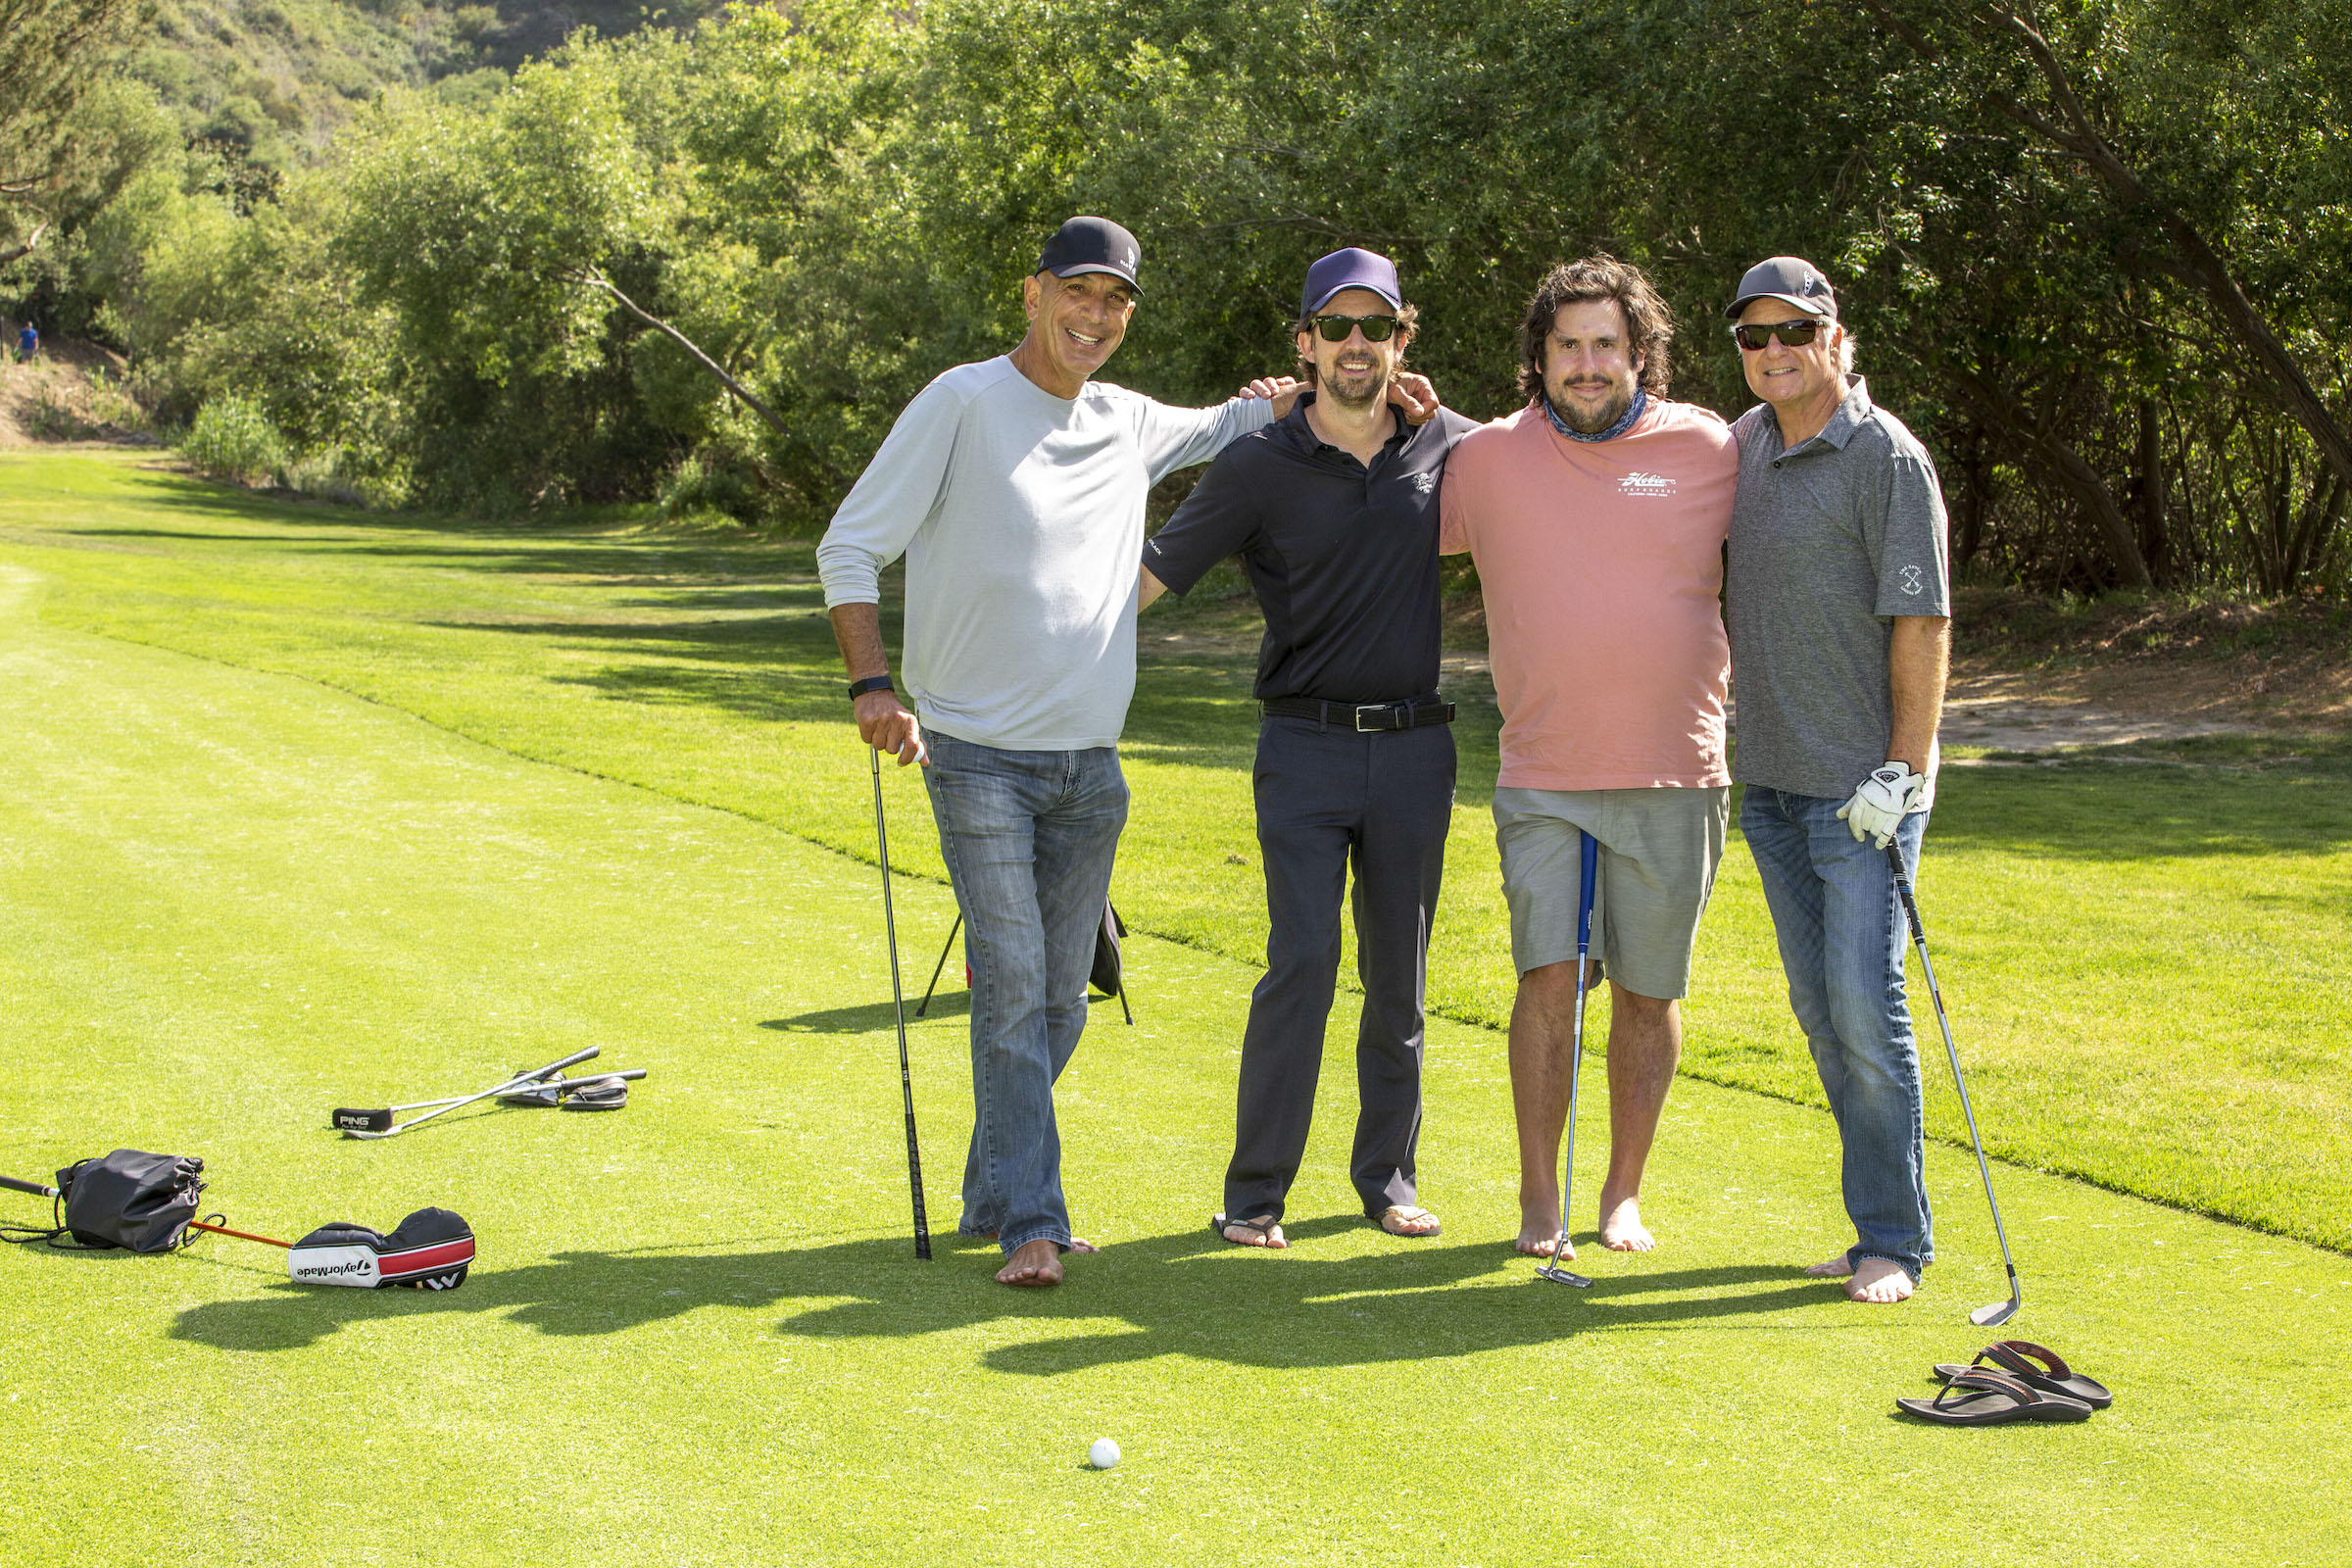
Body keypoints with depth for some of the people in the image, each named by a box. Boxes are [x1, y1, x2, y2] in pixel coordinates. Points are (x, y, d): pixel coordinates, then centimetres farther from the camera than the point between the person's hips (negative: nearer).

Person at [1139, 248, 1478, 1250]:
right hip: (1304, 745, -3)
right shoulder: (1259, 466, -2)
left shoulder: (1448, 448, 5)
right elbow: (1151, 574, 1)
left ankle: (1388, 1176, 20)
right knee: (1302, 962, -11)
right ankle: (1255, 1192, -2)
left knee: (1399, 973, 8)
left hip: (1414, 746, 3)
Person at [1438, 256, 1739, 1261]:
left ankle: (1624, 1194, 21)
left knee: (1650, 991, 7)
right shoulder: (1489, 459, 4)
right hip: (1544, 779, 0)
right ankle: (1539, 1198, 2)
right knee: (1549, 978, -10)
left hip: (1673, 777, 0)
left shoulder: (1707, 452, 2)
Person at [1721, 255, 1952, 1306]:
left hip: (1865, 786, -7)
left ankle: (1893, 1240, 0)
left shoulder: (1886, 456, -10)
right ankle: (1880, 1219, 17)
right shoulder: (1743, 443, 11)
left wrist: (1902, 770, -16)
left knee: (1864, 1008, -9)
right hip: (1771, 781, 7)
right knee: (1819, 1011, 9)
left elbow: (1923, 623, -13)